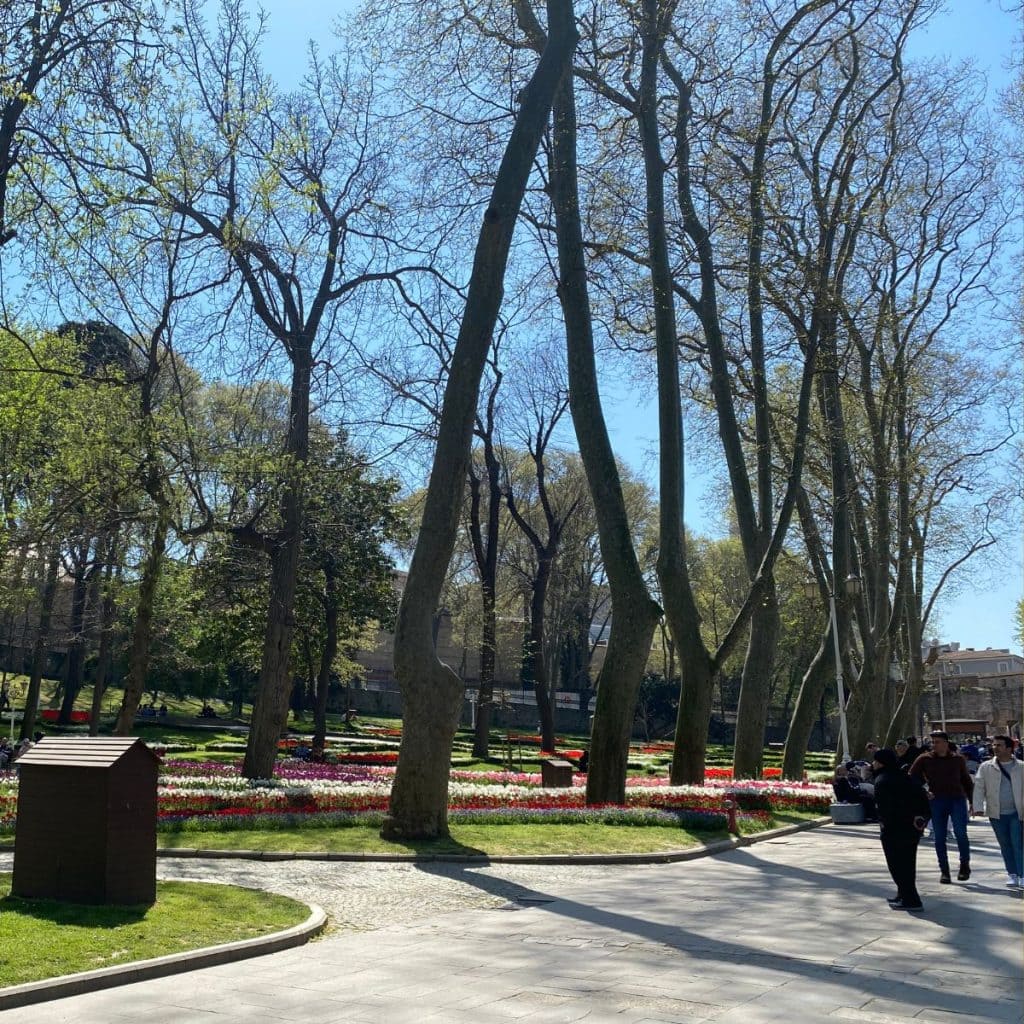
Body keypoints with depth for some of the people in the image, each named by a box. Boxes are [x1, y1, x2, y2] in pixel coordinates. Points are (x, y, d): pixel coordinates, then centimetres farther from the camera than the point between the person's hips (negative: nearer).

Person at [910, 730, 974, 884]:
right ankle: (944, 871, 13)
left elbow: (966, 780, 17)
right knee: (939, 837, 3)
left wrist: (972, 801, 13)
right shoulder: (924, 760, 3)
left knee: (960, 832, -12)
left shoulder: (958, 759, 7)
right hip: (937, 801, 1)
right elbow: (912, 778, 6)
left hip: (957, 799, 0)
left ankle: (965, 865, 9)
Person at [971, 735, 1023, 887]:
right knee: (1005, 845, 9)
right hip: (996, 813, 2)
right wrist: (978, 807, -11)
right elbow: (979, 787, 1)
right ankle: (1012, 874, 19)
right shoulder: (985, 767, 3)